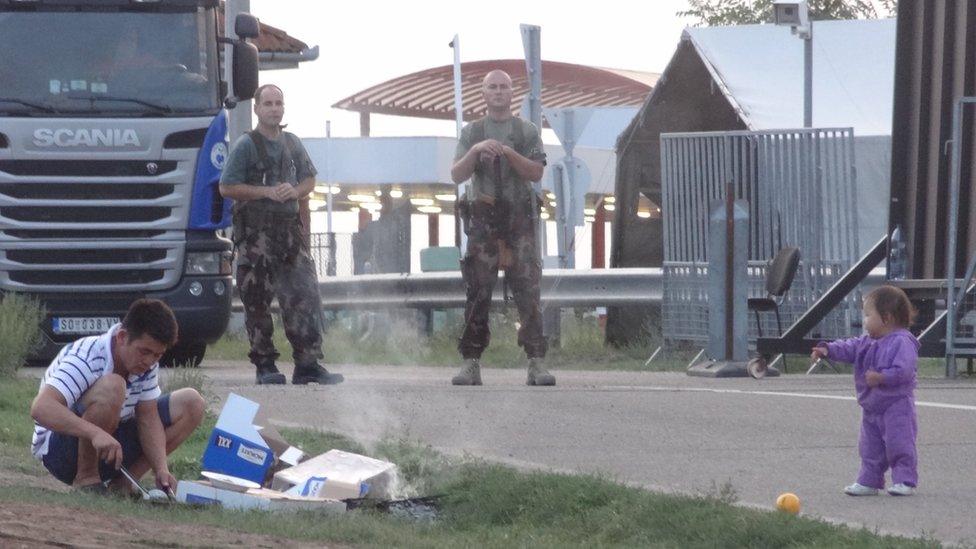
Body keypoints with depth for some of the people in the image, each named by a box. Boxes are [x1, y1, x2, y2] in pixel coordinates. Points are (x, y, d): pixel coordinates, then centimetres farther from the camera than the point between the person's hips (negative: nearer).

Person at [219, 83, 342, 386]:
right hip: (255, 232, -4)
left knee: (305, 295, -4)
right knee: (257, 301, 0)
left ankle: (308, 364, -3)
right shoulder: (246, 145, -4)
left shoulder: (293, 143, 12)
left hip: (289, 228, 4)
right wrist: (267, 192, -15)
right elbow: (227, 187, -8)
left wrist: (294, 191, -3)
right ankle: (265, 366, 8)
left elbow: (309, 179, 20)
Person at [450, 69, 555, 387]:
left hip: (519, 221, -1)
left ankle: (537, 363, -9)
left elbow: (536, 173, -2)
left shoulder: (527, 132, 9)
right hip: (483, 222, 1)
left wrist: (508, 153, -15)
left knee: (528, 294, -7)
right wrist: (476, 151, -14)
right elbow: (457, 175, 2)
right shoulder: (472, 133, 12)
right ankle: (471, 363, -1)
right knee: (477, 295, -3)